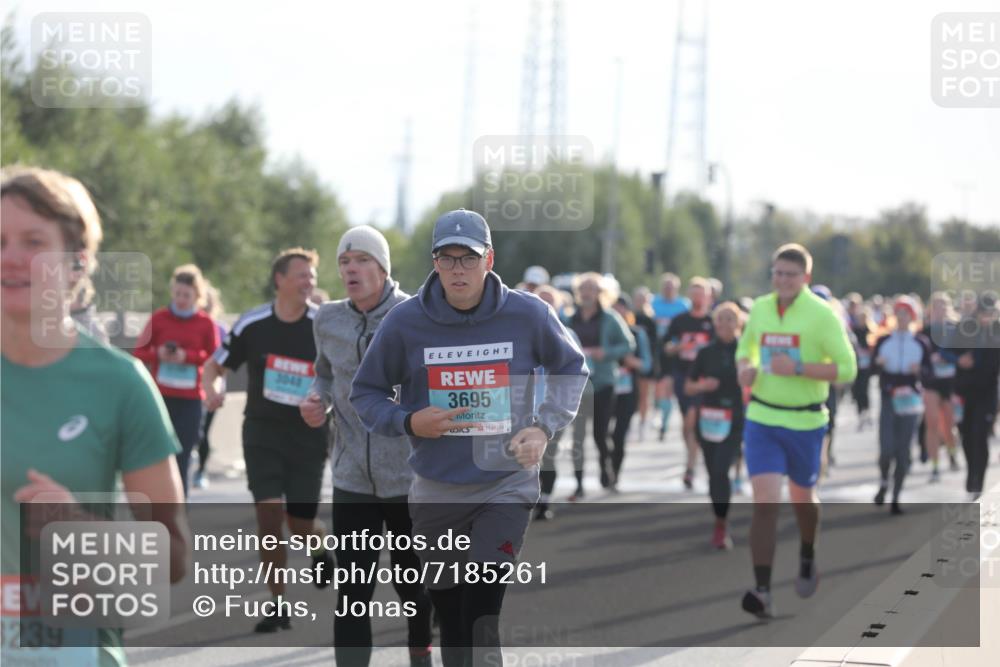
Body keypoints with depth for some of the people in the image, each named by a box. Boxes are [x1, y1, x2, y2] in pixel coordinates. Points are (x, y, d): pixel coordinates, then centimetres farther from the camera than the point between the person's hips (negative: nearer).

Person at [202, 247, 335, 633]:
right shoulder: (252, 325, -3)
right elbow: (214, 366, 7)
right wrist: (210, 390, -14)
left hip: (308, 435, 0)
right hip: (262, 431, 1)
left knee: (300, 523, 1)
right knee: (269, 514, -10)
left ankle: (324, 548, 40)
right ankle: (279, 606, 3)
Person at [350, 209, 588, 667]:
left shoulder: (528, 314, -7)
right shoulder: (405, 322, -7)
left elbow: (572, 368, 11)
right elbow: (364, 393, 4)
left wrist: (545, 427, -5)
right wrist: (408, 422, -15)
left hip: (507, 486, -2)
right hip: (435, 491, 2)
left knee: (483, 623, -16)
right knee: (450, 622, 10)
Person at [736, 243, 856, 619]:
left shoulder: (822, 315, -10)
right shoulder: (760, 308, 3)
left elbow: (846, 369, -12)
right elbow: (745, 348, 20)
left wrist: (798, 368, -24)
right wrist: (745, 369, -4)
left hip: (805, 422, -2)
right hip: (761, 419, 2)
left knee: (802, 498, 17)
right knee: (765, 503, -12)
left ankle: (808, 559, 48)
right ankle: (763, 594, -15)